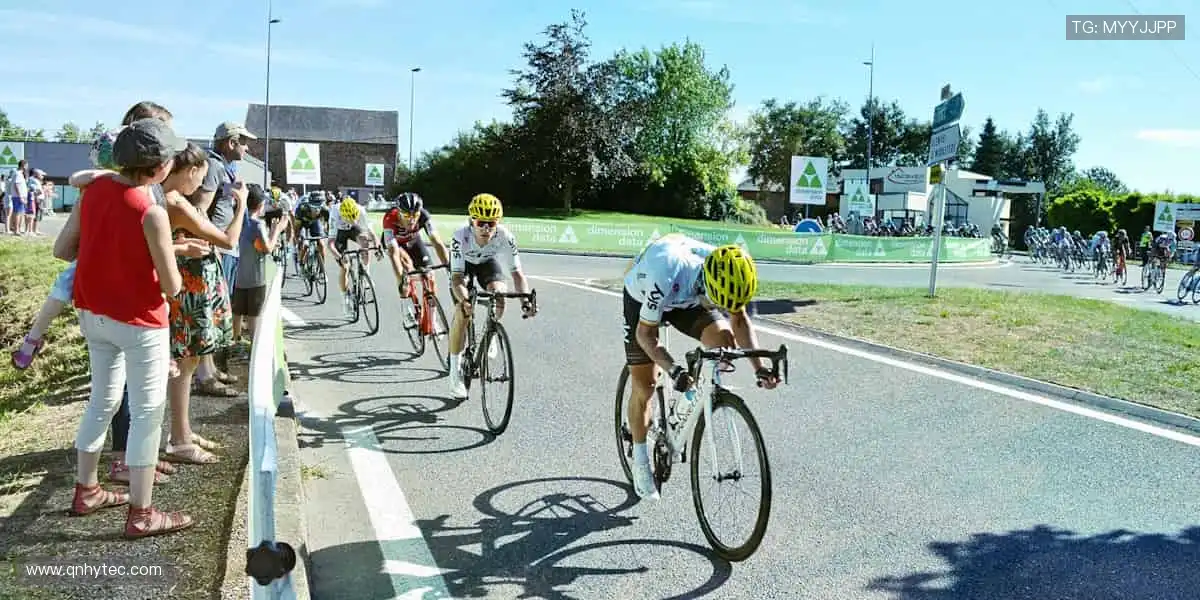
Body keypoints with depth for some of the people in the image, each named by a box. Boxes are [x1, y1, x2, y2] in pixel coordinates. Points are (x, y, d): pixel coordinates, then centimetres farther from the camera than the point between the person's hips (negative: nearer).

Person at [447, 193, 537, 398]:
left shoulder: (505, 237, -34)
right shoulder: (461, 237, -38)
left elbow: (517, 273, -34)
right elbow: (456, 277, -40)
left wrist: (525, 300, -51)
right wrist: (464, 301, -60)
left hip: (487, 261, 2)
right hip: (463, 263, -2)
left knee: (499, 293, -27)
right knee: (462, 313, -16)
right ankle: (455, 370, -2)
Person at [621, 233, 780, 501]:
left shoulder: (726, 274, -30)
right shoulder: (667, 277, -44)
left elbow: (740, 319, -13)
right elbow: (645, 332, -31)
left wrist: (759, 367, -24)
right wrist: (673, 369, -45)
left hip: (687, 299, 4)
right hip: (643, 299, -4)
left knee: (724, 340, -23)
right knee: (644, 384, -3)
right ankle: (640, 462, 16)